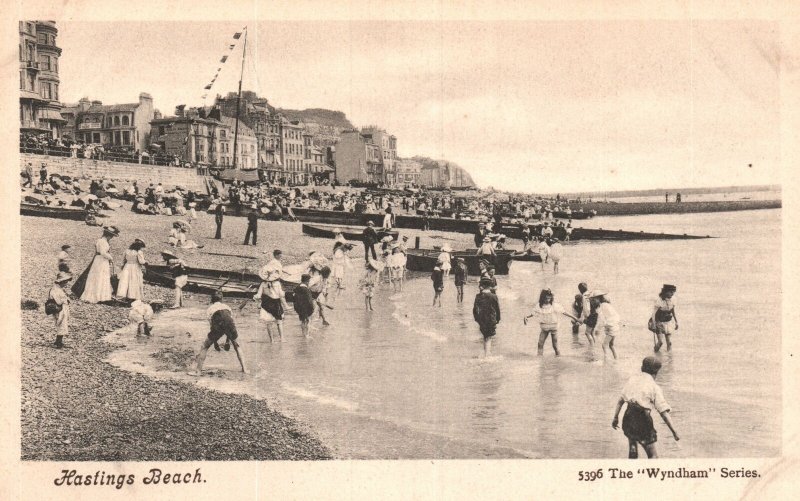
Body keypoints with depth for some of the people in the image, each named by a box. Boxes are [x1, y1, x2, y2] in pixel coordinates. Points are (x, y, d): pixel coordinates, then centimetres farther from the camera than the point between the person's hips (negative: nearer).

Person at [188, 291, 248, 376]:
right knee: (237, 346, 26)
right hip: (229, 323, 2)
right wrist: (227, 341, 37)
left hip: (218, 325, -2)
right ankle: (244, 369, 22)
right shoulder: (227, 307, 32)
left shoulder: (210, 309, 25)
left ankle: (198, 370, 13)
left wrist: (215, 342, 28)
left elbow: (211, 326, 21)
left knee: (204, 346, 15)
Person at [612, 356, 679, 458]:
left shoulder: (632, 379, 8)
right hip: (643, 420, -5)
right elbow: (663, 412, -12)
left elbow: (620, 400, 8)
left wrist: (616, 417, 17)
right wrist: (674, 432, -9)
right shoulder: (654, 387, -7)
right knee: (653, 456, 5)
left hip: (628, 418, 5)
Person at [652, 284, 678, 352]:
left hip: (668, 323, 5)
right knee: (661, 342, -10)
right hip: (659, 323, -5)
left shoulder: (672, 299, -6)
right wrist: (654, 325, -26)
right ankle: (655, 351, 20)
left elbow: (673, 311, 10)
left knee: (669, 342, 2)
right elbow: (654, 314, -20)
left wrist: (676, 322, 13)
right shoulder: (658, 301, -23)